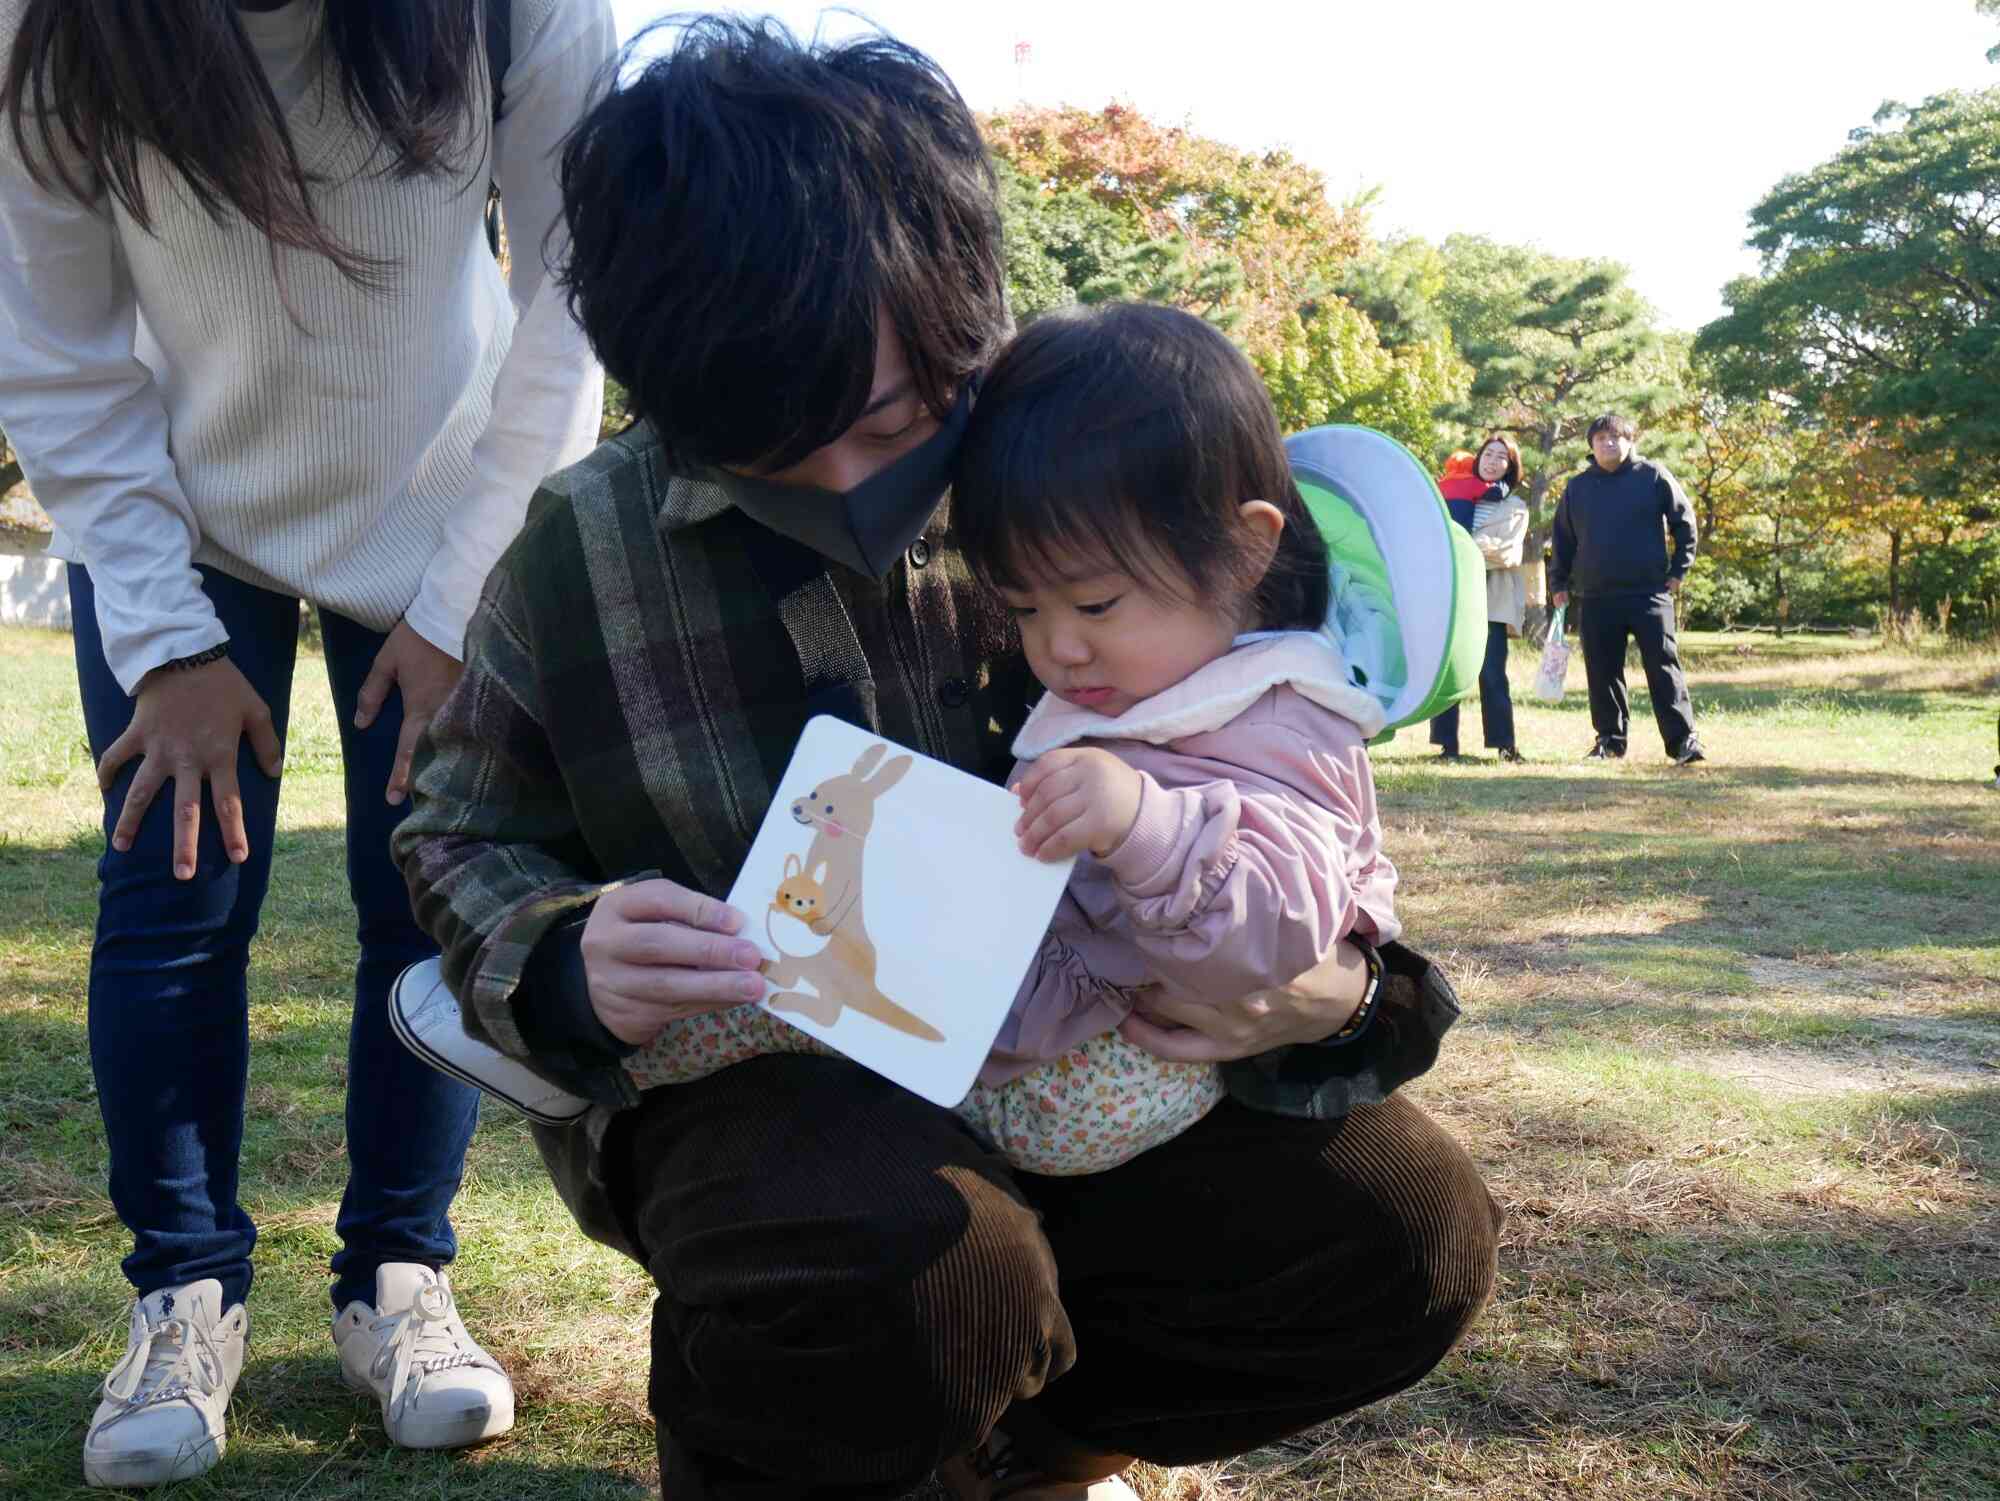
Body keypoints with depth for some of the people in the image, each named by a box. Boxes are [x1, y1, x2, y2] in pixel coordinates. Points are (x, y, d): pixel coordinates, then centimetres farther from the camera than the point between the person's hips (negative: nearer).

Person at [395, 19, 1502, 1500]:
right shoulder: (583, 548, -8)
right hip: (761, 1081, -3)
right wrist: (568, 965, -19)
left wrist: (1335, 986, -19)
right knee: (916, 1278, -37)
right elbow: (462, 840, 6)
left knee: (1412, 1228, -17)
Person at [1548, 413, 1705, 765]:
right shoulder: (1577, 487, 10)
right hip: (1595, 599, 3)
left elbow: (1684, 522, 5)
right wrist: (1559, 583, 12)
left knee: (1663, 666, -5)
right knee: (1602, 672, 6)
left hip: (1649, 592, -3)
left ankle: (1683, 739, -4)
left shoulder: (1653, 476, 1)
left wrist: (1678, 570, 1)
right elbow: (1563, 539, 18)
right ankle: (1610, 739, 16)